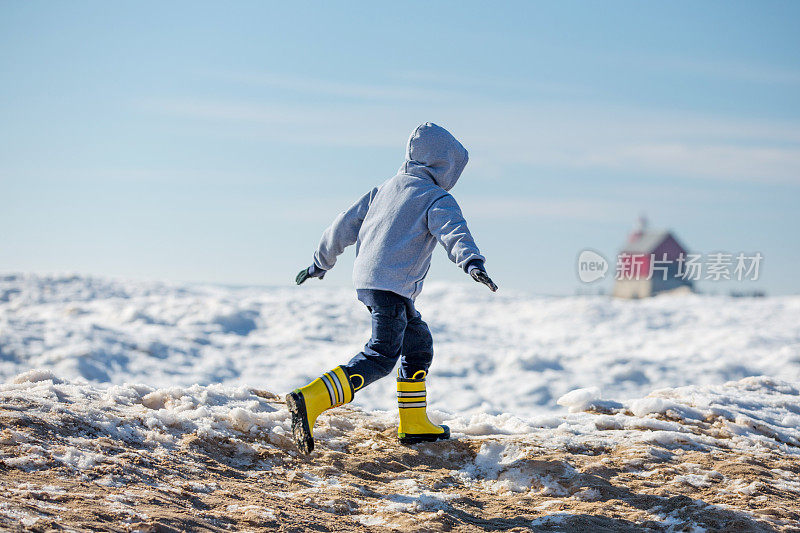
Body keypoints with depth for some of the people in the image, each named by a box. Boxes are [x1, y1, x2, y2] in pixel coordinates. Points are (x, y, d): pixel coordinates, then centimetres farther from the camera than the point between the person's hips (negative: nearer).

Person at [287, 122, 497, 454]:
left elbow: (347, 224, 21)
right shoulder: (437, 199, -1)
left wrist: (321, 262, 31)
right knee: (381, 356, -15)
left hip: (366, 280, 9)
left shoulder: (386, 189, 20)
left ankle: (414, 425, 24)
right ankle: (309, 402, -31)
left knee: (418, 342, 21)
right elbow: (453, 230, -22)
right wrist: (472, 262, -37)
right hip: (392, 285, -9)